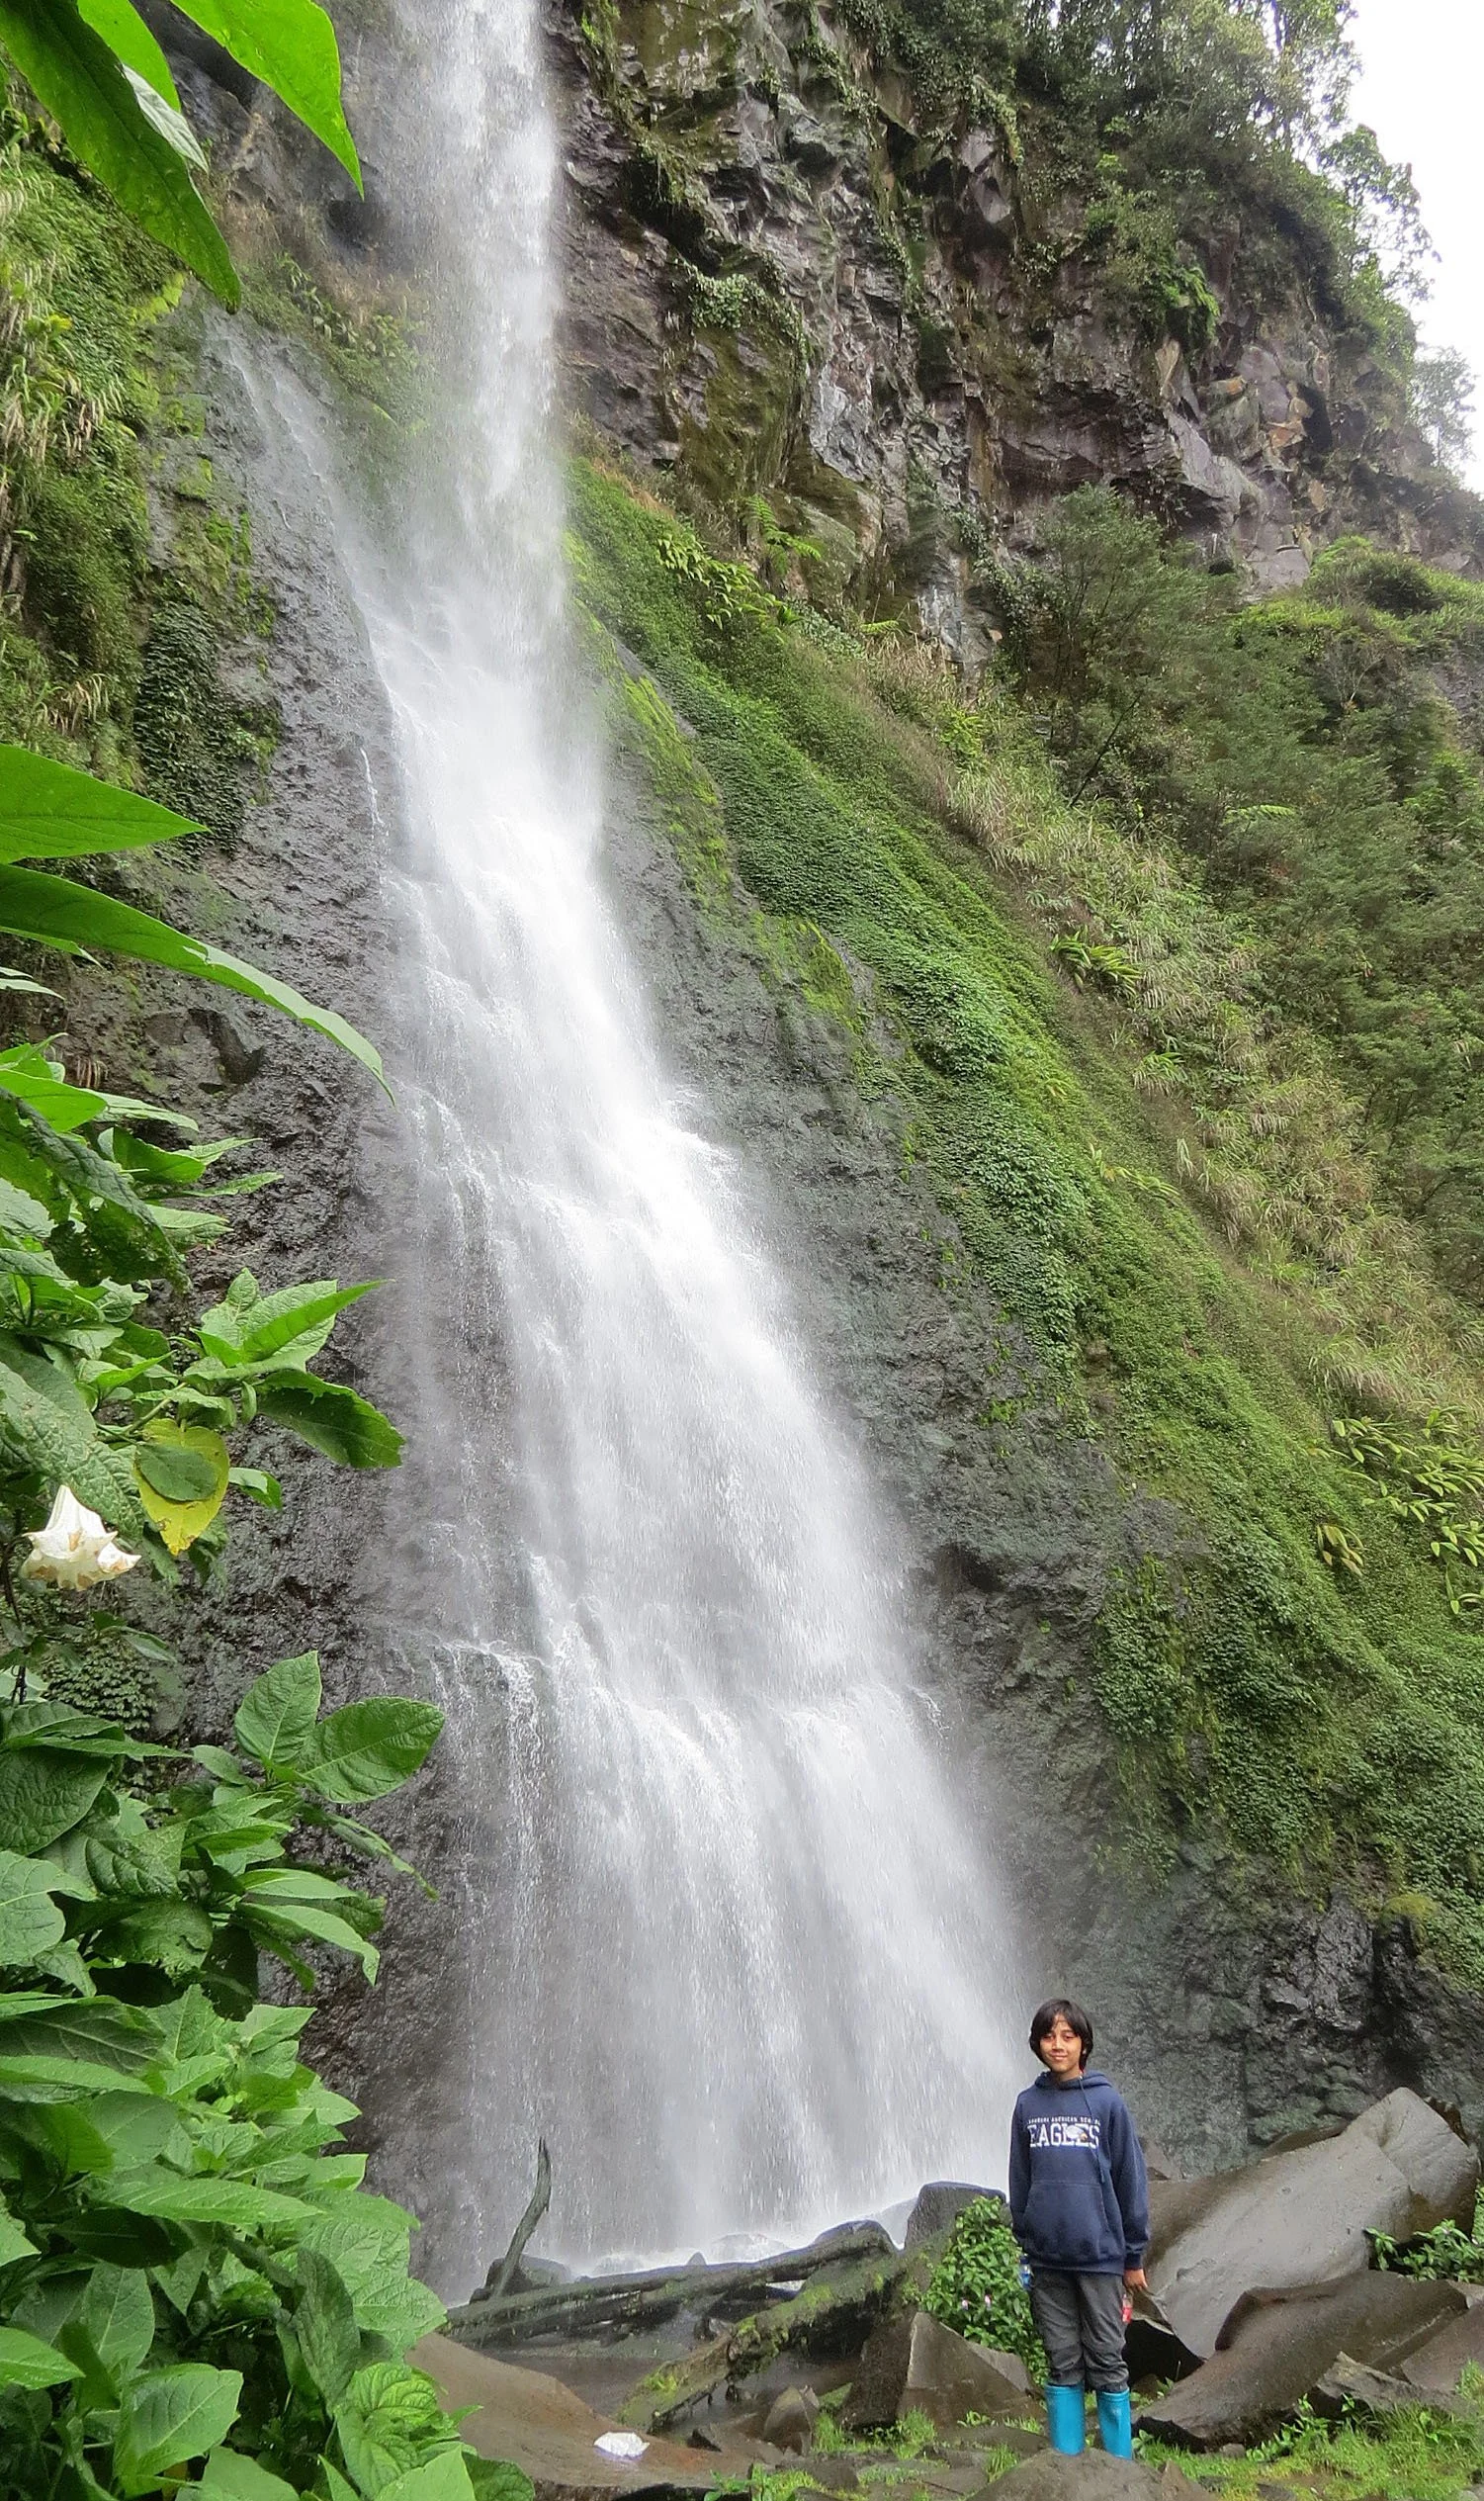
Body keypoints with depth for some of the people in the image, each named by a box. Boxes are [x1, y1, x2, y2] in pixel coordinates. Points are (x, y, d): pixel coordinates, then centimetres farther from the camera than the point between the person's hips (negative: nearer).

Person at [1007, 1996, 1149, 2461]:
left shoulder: (1107, 2102, -6)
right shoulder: (1028, 2105, 3)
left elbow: (1130, 2180, -1)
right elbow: (1019, 2182, 9)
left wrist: (1134, 2257, 1)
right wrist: (1022, 2248, 9)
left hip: (1100, 2257, -2)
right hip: (1047, 2261, 2)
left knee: (1107, 2364, 7)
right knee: (1062, 2365, 10)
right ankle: (1065, 2458, 20)